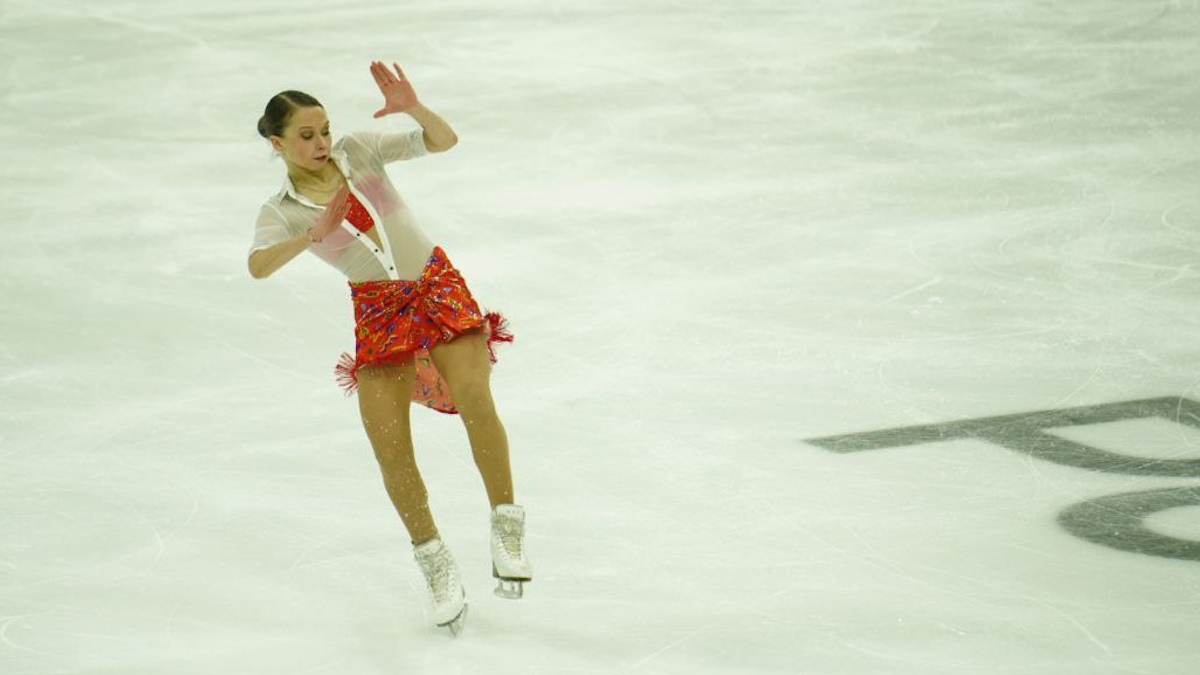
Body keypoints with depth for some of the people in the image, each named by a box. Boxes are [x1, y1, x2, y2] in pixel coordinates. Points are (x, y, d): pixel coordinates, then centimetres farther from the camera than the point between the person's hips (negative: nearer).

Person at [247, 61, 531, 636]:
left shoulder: (357, 151, 1)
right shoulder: (281, 212, -2)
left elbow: (444, 140, -4)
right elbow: (258, 266, -21)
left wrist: (413, 110, -23)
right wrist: (315, 234, -34)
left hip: (438, 287, 0)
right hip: (377, 312, 0)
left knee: (475, 400, -23)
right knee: (389, 446, -10)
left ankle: (506, 524, -9)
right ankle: (434, 561, 8)